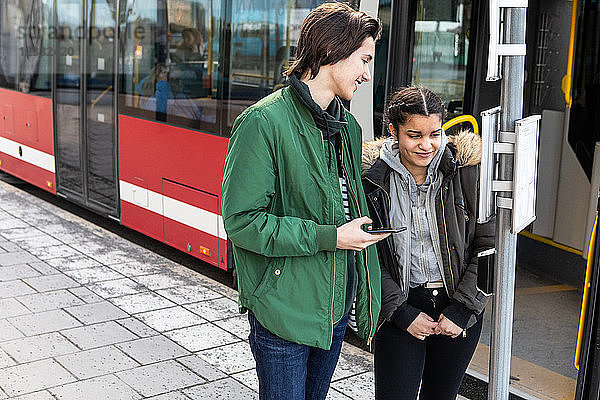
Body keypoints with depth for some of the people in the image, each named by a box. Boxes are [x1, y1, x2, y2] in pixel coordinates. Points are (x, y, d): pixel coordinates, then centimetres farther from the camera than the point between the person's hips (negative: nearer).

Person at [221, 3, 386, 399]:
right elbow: (242, 220, -20)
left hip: (336, 305, 8)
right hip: (284, 310, -7)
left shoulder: (348, 125, 8)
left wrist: (365, 293, 12)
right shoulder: (265, 121, -17)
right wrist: (328, 237, -20)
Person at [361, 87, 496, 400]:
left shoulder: (467, 169, -9)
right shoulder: (372, 177, -8)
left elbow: (489, 245, -4)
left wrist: (462, 309, -8)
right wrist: (401, 313, -9)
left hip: (461, 308, 1)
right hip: (402, 308, -1)